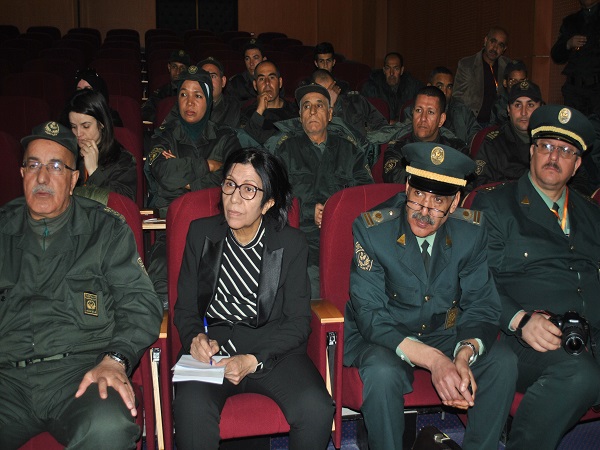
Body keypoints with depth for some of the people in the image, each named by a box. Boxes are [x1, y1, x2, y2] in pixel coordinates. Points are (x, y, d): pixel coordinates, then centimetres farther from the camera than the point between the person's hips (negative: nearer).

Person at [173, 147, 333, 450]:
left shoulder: (291, 243, 1)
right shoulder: (200, 233, 6)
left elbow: (298, 322, -1)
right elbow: (185, 307, 10)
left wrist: (254, 360, -17)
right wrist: (196, 338, -13)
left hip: (271, 348, 0)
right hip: (212, 346, 0)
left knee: (316, 408, -26)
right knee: (192, 409, -32)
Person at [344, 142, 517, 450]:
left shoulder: (471, 231, -9)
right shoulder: (370, 229, -19)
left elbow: (482, 306, -4)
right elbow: (370, 317, -21)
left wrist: (466, 353, -27)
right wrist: (432, 359, -34)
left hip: (445, 333, 4)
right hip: (383, 338, -3)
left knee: (503, 362, -19)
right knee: (384, 373, -34)